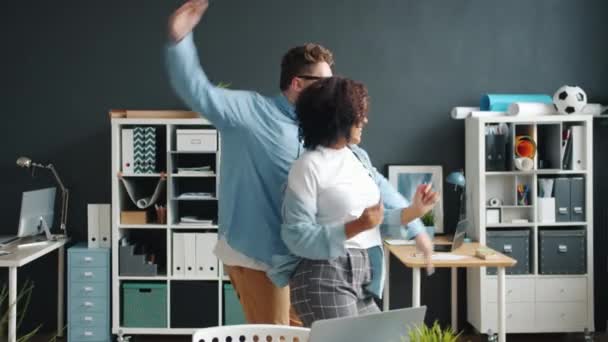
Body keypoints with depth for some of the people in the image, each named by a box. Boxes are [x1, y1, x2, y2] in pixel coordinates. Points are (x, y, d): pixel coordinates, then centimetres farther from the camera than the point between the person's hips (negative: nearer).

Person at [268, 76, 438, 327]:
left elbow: (384, 209, 14)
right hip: (324, 277, -8)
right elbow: (297, 236, -17)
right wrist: (356, 227, -24)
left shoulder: (359, 157, 11)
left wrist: (414, 211, -3)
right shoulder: (309, 166, -12)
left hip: (361, 277, 8)